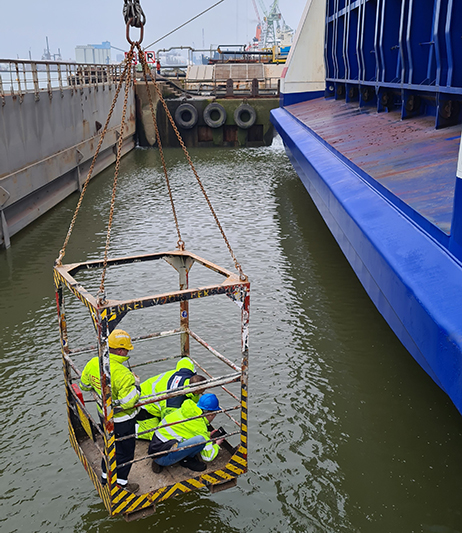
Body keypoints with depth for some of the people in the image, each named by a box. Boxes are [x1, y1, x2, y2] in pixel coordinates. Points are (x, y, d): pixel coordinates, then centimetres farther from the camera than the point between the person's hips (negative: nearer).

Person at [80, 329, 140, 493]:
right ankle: (120, 483, 32)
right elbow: (127, 402, -32)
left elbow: (84, 385, 6)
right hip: (121, 420, -7)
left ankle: (106, 476, 47)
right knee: (125, 451, 15)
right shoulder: (122, 374, -35)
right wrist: (135, 386, -18)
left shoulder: (93, 363, -11)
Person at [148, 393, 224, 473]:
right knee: (201, 440, -24)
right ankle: (186, 460, 0)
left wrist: (209, 434, 28)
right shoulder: (199, 426, -15)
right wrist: (216, 445, 10)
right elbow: (208, 456, -9)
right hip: (163, 458, -9)